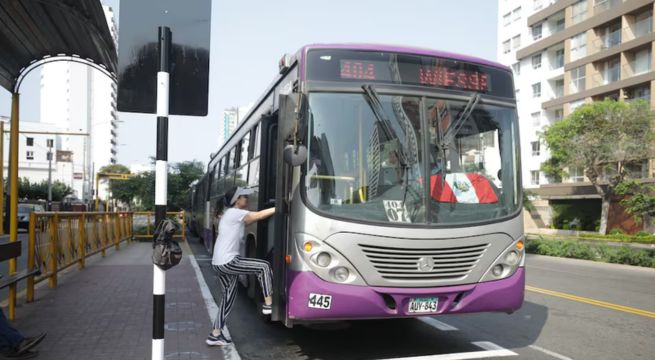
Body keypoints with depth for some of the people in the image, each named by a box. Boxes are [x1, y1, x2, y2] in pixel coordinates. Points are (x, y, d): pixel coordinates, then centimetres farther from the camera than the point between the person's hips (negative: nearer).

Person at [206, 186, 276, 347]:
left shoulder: (230, 214, 19)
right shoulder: (235, 213, -12)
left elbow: (252, 219, 20)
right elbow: (259, 215, -16)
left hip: (219, 263, 10)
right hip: (228, 262, -10)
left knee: (228, 297, 15)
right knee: (264, 266, -5)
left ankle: (216, 334, 19)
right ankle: (268, 303, 3)